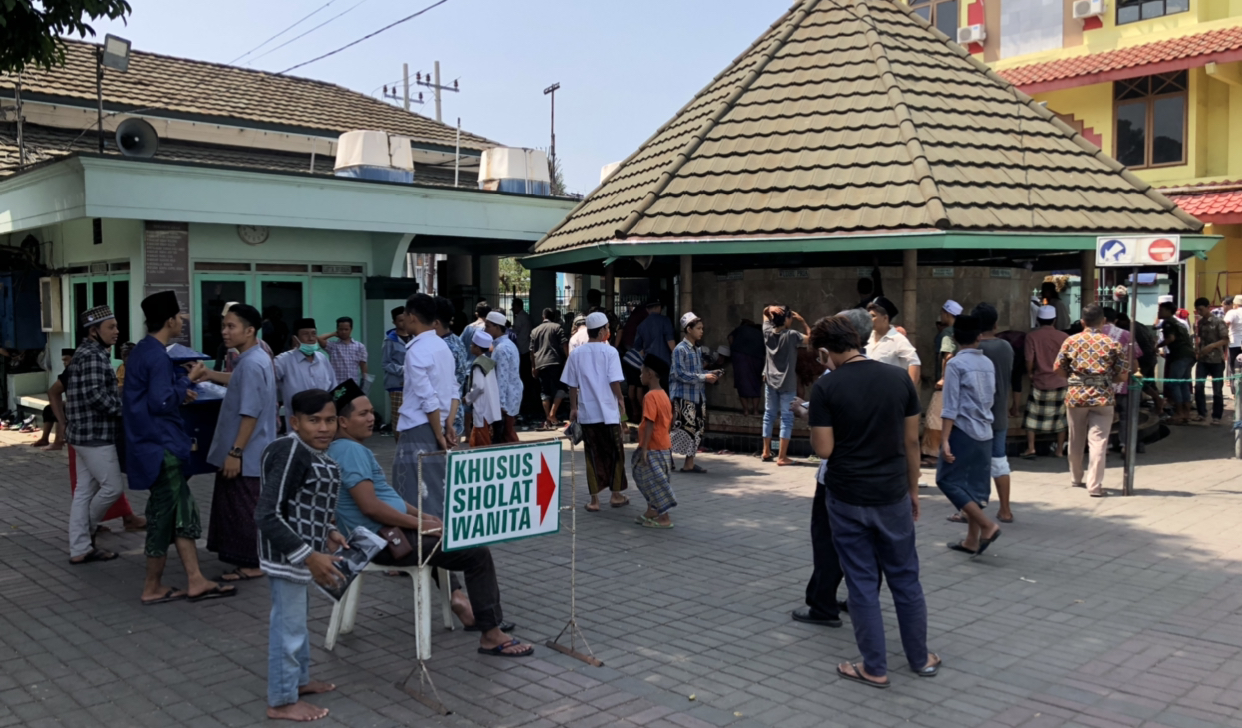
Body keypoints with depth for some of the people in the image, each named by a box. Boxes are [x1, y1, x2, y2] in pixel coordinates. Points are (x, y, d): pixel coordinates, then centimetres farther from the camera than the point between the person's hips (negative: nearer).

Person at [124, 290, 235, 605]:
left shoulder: (142, 351, 13)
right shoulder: (157, 356, -18)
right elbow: (162, 403, -23)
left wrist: (181, 385, 12)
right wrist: (187, 380, -11)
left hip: (153, 443, 10)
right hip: (161, 446, -10)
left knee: (183, 511, 11)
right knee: (164, 515, 0)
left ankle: (195, 581, 14)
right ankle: (153, 588, 13)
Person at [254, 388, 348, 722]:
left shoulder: (312, 451, 4)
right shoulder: (290, 453, -26)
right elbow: (267, 515, -29)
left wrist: (328, 532, 8)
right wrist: (309, 556, -30)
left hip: (303, 549, 10)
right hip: (288, 554, -10)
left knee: (297, 617, 23)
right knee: (289, 623, 2)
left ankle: (298, 679, 40)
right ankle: (282, 701, 17)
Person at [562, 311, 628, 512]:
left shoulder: (576, 353, 2)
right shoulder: (609, 352, -7)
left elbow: (572, 385, 4)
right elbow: (614, 381, -11)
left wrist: (573, 408, 14)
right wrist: (620, 399, 6)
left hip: (586, 413, 3)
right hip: (608, 412, -3)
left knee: (593, 455, 8)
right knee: (614, 453, 12)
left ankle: (594, 499, 8)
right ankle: (615, 495, 20)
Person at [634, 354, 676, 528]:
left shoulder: (650, 396, -18)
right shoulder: (663, 395, 11)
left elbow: (649, 424, -22)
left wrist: (644, 448, -21)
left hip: (653, 448, -9)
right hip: (664, 446, 9)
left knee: (655, 482, -2)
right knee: (650, 480, 19)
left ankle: (664, 518, 2)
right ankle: (651, 511, 27)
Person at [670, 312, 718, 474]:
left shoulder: (696, 350, 14)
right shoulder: (680, 349, -10)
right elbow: (681, 374, -17)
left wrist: (710, 374, 0)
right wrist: (704, 377, -17)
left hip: (698, 395, 8)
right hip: (684, 396, -8)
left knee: (697, 430, 8)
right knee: (684, 429, -8)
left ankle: (690, 463, 16)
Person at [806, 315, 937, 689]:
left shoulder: (826, 387, -12)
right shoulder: (899, 378, -2)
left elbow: (824, 449, -13)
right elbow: (911, 440, 3)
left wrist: (813, 426, 7)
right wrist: (913, 488, 13)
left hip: (848, 500, -3)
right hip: (892, 495, 3)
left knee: (862, 582, 7)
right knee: (905, 578, 16)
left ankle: (875, 668, 16)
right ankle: (920, 659, 28)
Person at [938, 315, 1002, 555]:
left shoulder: (955, 364, -10)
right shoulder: (988, 364, 9)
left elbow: (951, 407, -15)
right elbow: (991, 400, 17)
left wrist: (945, 440, -16)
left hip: (963, 431, -7)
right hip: (984, 432, 7)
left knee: (948, 480, 2)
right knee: (976, 485, 11)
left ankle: (987, 525, -6)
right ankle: (972, 540, 15)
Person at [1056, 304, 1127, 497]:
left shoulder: (1071, 341, 1)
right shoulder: (1112, 343, -2)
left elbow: (1059, 368, 4)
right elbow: (1122, 374, -2)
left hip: (1076, 395, 2)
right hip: (1103, 397, -2)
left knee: (1076, 441, 16)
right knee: (1098, 441, -2)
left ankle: (1076, 479, 31)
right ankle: (1094, 485, -6)